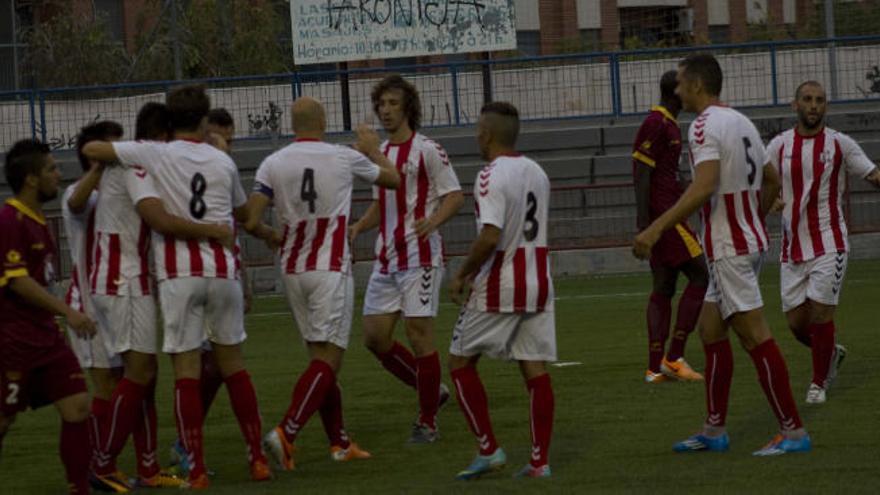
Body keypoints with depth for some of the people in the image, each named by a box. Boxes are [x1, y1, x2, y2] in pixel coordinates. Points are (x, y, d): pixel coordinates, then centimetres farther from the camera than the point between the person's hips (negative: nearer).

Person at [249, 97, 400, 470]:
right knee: (328, 358, -7)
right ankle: (286, 432, -23)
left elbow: (251, 221, -7)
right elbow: (393, 179, 14)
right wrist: (372, 148, 33)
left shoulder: (272, 164, -1)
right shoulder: (344, 158, -3)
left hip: (292, 271, 4)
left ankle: (339, 443, 18)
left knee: (321, 356, 14)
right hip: (331, 270, -4)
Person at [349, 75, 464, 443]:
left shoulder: (426, 150, -6)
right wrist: (358, 228, 6)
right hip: (386, 260, 7)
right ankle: (432, 391, 21)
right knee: (375, 336, 3)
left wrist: (433, 221, -27)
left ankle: (427, 422, 4)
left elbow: (455, 195, -8)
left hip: (420, 257, -7)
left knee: (419, 335, -6)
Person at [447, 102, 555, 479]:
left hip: (499, 286, -7)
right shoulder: (537, 173, 10)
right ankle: (540, 460, 4)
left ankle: (489, 449, 3)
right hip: (538, 282, 7)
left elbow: (490, 237, -23)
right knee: (535, 368, 6)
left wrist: (462, 275, -10)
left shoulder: (492, 176, -14)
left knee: (460, 362, 7)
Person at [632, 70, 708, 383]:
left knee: (664, 287, 7)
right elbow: (641, 175, -18)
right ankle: (673, 357, -8)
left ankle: (656, 368, 5)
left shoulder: (667, 123, 18)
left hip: (664, 216, 10)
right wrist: (644, 226, -21)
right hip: (664, 215, -10)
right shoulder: (657, 124, -13)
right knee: (700, 277, -8)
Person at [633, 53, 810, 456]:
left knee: (754, 336, -7)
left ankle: (793, 431, -6)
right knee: (710, 329, 16)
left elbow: (704, 187, -28)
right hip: (750, 239, 10)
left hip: (728, 247, -10)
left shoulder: (705, 125, -15)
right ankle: (714, 430, 20)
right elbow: (772, 182, 22)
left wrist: (656, 229, -30)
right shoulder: (742, 122, 14)